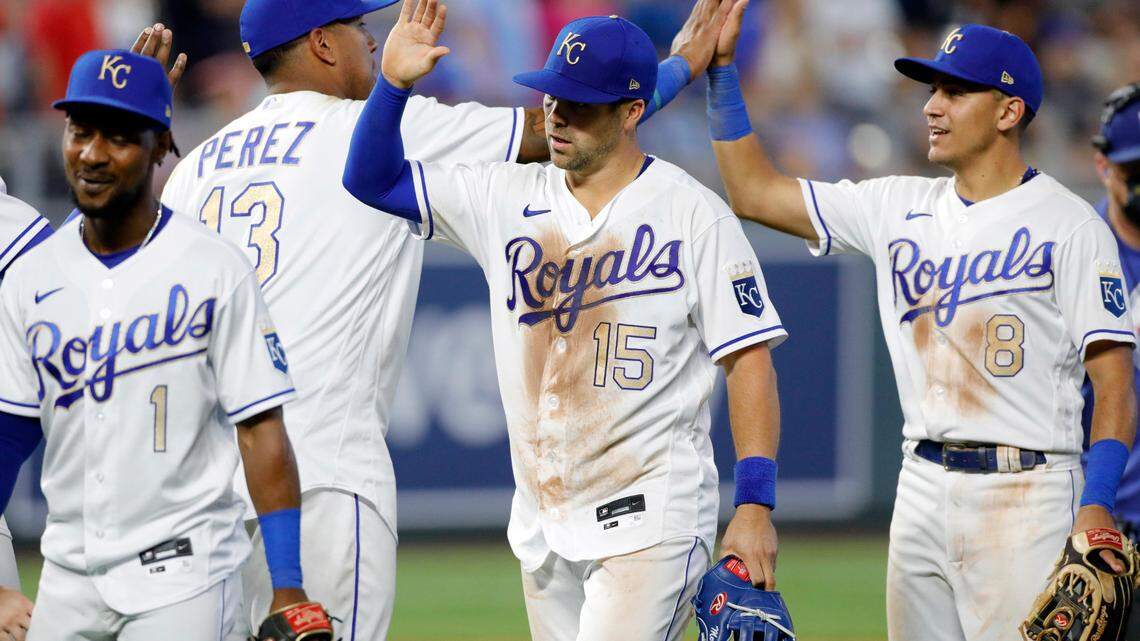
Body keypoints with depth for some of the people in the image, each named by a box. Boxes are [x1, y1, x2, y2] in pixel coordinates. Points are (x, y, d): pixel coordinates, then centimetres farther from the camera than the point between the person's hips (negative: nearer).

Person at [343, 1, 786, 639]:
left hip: (651, 519, -6)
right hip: (545, 525, 6)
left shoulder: (693, 214, -5)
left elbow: (749, 359, -7)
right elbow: (375, 180, 10)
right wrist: (394, 83, -7)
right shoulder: (511, 198, 9)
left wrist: (756, 507, -14)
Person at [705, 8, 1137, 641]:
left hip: (1027, 493, -6)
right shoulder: (900, 207, 13)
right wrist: (720, 66, 9)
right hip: (923, 489, 6)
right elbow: (754, 191, 16)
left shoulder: (1070, 225, -4)